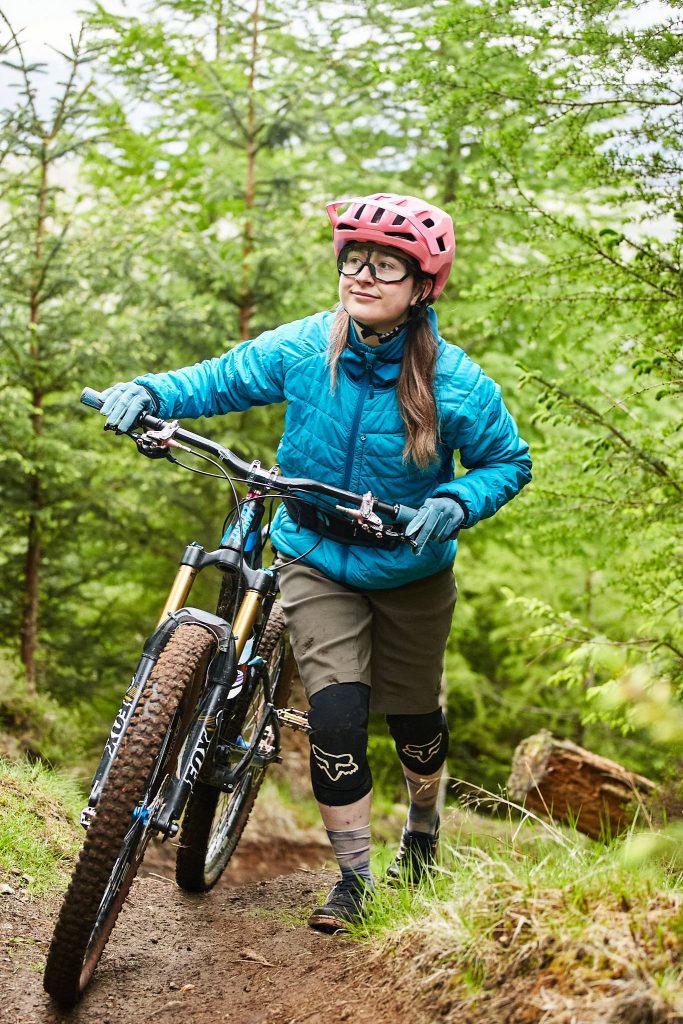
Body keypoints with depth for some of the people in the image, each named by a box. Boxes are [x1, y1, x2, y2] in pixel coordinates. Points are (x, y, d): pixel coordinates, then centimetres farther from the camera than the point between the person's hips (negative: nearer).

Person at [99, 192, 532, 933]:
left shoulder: (454, 383, -20)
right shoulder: (304, 349, -15)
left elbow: (508, 462, -8)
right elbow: (220, 379, -4)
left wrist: (453, 504, -27)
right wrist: (148, 392, -23)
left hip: (408, 570, 0)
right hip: (315, 558, 1)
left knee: (412, 713, 15)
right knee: (335, 715, -12)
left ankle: (423, 824, 48)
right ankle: (353, 876, 7)